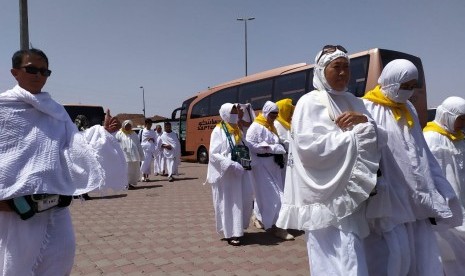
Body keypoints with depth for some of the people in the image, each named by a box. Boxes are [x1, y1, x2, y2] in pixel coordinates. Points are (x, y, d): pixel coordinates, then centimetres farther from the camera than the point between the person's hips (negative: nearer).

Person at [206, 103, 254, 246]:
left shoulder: (238, 131, 14)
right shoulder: (218, 131, -7)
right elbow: (214, 154, -13)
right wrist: (231, 164, -22)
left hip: (238, 171, 6)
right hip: (224, 173, -6)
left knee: (245, 198, 2)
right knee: (227, 203, 1)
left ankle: (237, 227, 21)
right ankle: (230, 233, 12)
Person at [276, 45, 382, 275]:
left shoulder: (354, 103, 16)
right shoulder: (310, 103, -5)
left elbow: (375, 143, 11)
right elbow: (307, 147, -19)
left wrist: (365, 122, -9)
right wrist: (353, 136, -11)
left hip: (351, 196, 7)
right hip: (326, 199, -6)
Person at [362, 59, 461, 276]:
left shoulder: (409, 110, 15)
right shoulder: (367, 110, -7)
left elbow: (422, 156, 16)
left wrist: (437, 201, 13)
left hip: (415, 200, 7)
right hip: (388, 200, -7)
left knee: (422, 258, 11)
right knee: (392, 257, -3)